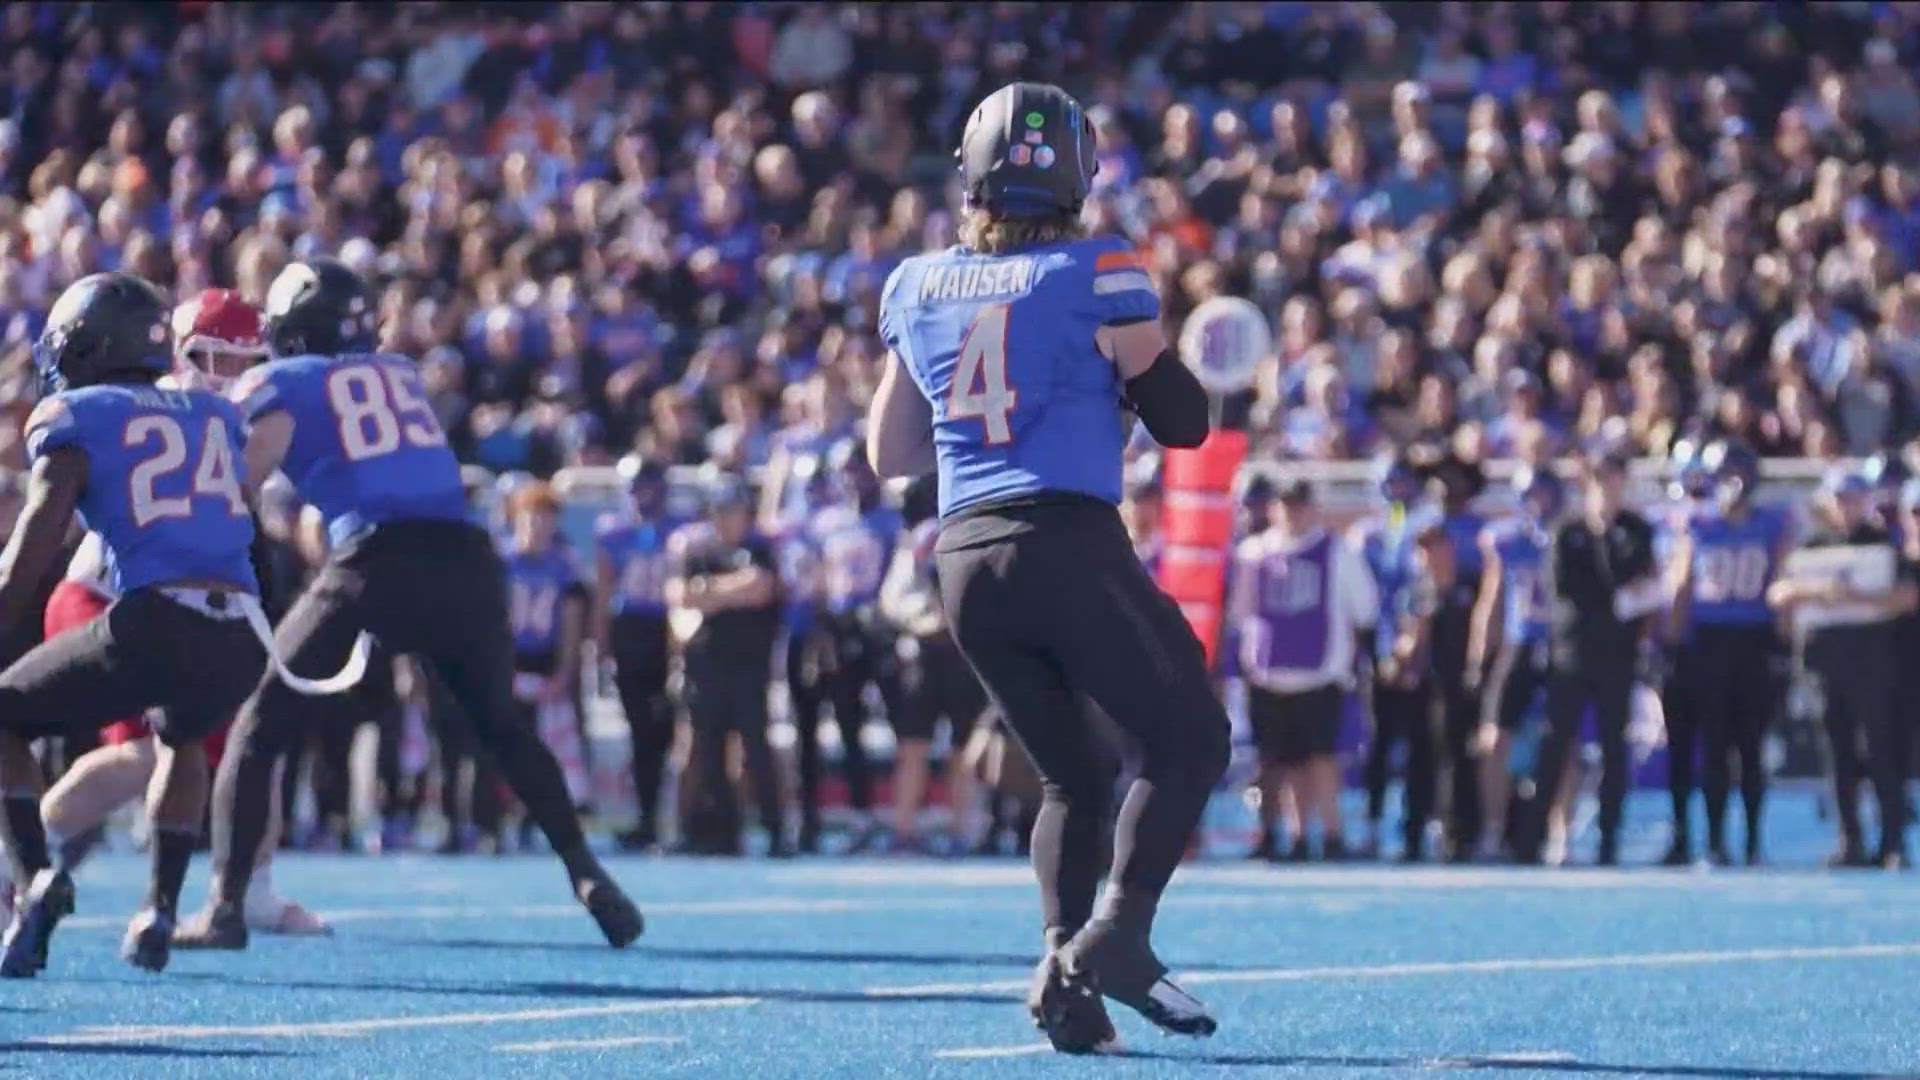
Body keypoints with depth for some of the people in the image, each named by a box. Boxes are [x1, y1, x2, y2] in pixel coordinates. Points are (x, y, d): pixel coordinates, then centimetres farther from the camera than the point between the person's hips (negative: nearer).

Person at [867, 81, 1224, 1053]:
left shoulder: (916, 289, 12)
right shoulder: (1094, 276, -3)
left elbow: (889, 453, 20)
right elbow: (1182, 422, 0)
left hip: (966, 559, 6)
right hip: (1068, 544, -6)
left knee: (1071, 778, 15)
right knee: (1189, 739, 5)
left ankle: (1064, 964, -2)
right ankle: (1116, 936, -11)